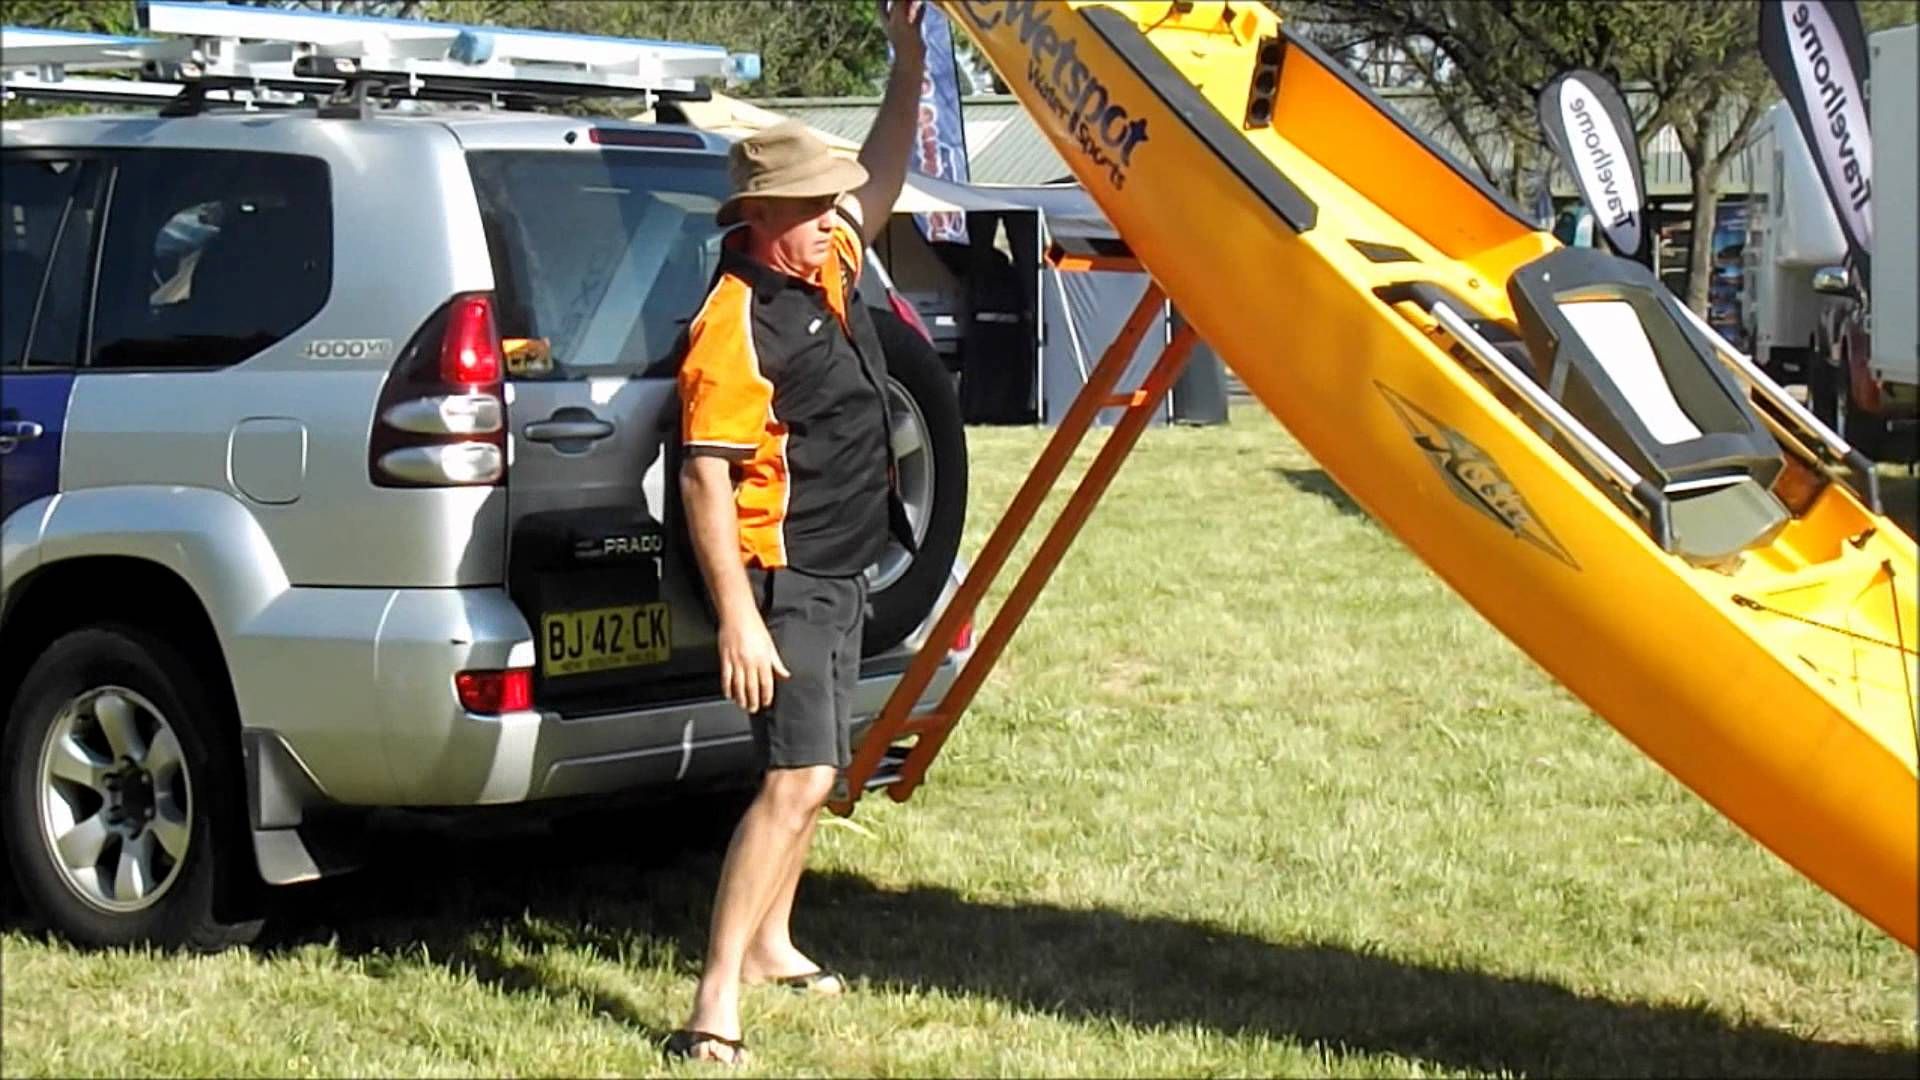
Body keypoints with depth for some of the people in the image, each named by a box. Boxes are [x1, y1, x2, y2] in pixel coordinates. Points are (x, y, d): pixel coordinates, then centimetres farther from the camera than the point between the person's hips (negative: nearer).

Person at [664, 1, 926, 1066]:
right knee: (798, 777, -18)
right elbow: (705, 478, -22)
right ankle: (716, 999, -20)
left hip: (839, 575, 10)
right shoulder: (736, 326, -19)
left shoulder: (829, 267, 6)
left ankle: (771, 942, 36)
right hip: (781, 579, -10)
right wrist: (738, 613, -27)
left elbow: (882, 174, 25)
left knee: (813, 771, 19)